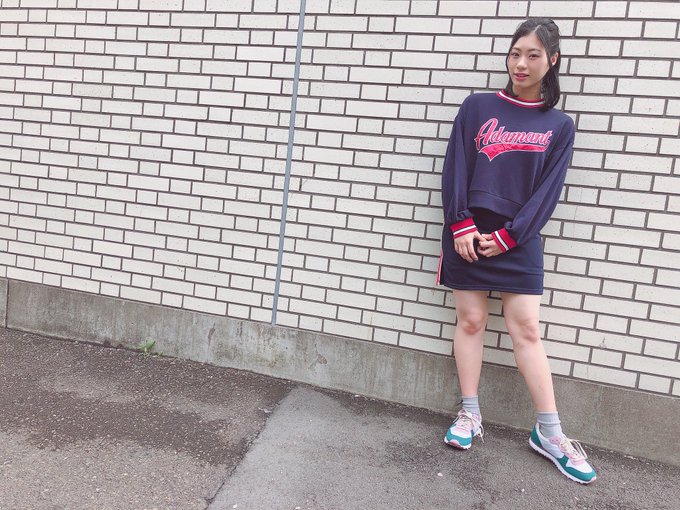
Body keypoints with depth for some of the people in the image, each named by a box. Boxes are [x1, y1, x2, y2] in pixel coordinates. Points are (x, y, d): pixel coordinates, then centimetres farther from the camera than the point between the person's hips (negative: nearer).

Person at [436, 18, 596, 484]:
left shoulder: (558, 126, 6)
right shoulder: (477, 107, 5)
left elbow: (548, 190, 0)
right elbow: (455, 168, -1)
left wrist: (508, 236, -10)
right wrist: (461, 225, -11)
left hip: (518, 240, 0)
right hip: (468, 233, 0)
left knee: (527, 330, 1)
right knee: (471, 321, 5)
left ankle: (549, 432, 13)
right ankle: (470, 415, 20)